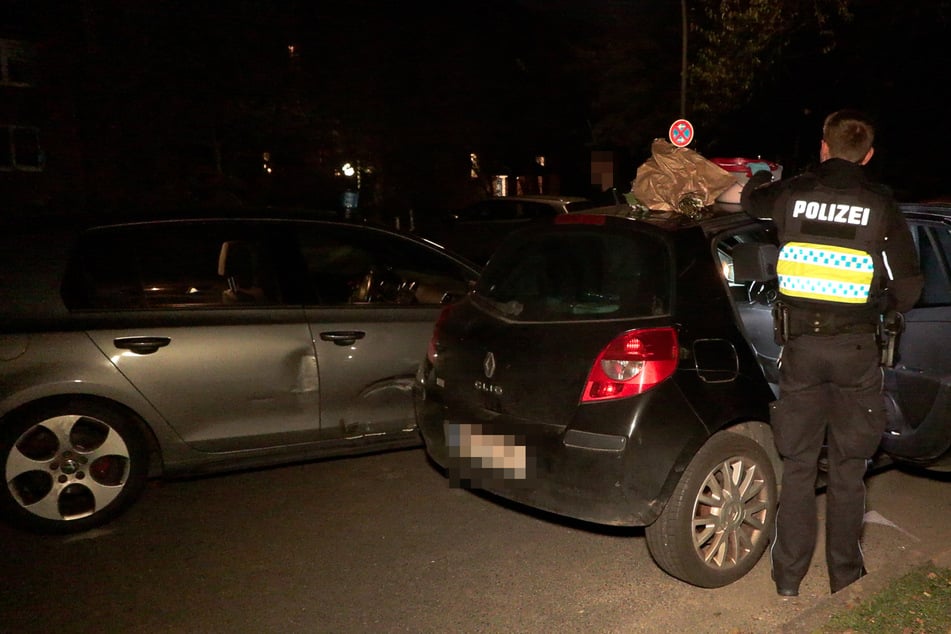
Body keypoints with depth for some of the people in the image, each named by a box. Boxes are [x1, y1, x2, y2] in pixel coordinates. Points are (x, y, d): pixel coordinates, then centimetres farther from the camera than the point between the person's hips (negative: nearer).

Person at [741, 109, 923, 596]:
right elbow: (908, 286, -2)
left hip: (799, 343, 1)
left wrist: (761, 176, 46)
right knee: (848, 467, 12)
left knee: (797, 464, 10)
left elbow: (750, 200, 24)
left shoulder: (792, 194, 0)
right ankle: (844, 573, 24)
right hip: (855, 348, -1)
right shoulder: (879, 205, -3)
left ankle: (788, 574, 17)